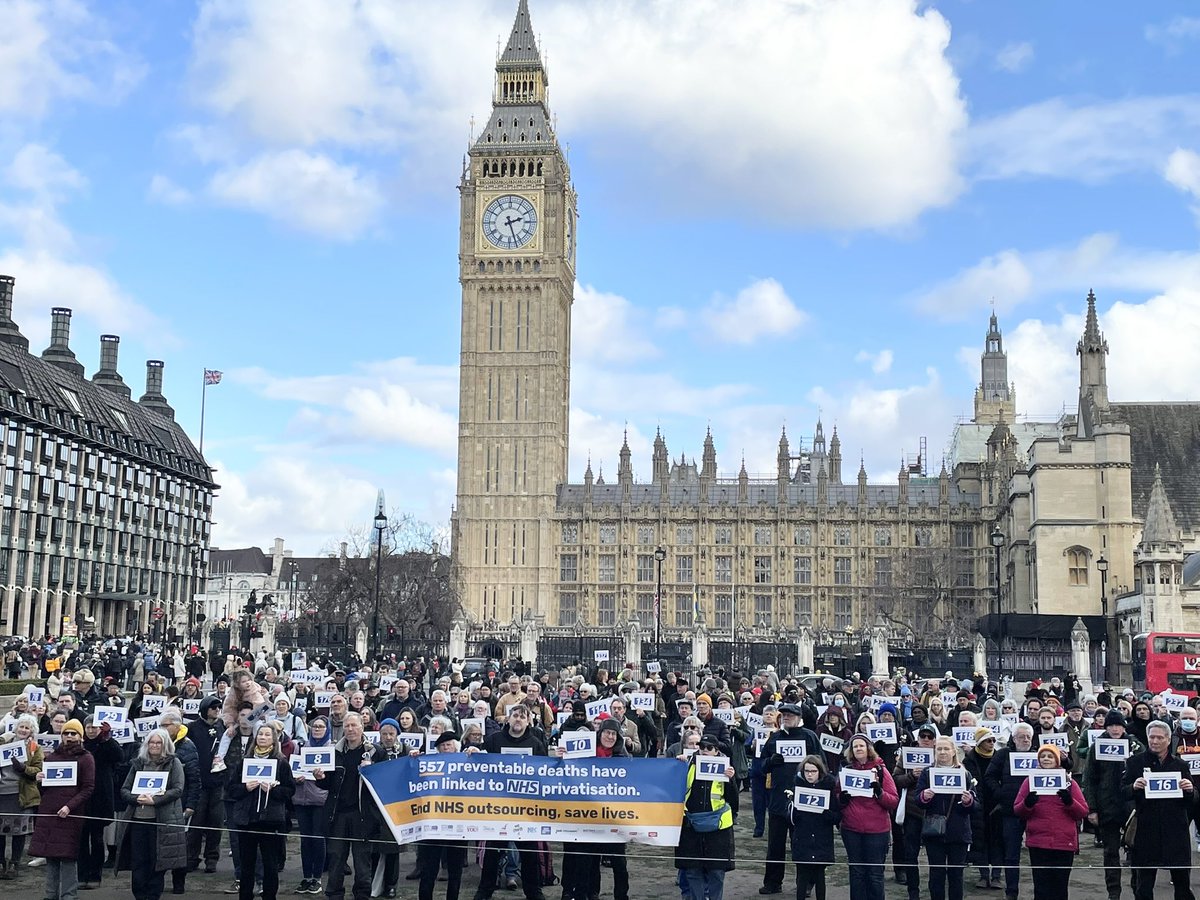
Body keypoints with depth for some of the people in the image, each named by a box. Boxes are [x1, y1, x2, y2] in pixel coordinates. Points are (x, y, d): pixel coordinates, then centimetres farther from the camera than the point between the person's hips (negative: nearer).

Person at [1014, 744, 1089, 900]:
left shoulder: (1069, 782, 8)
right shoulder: (1030, 780, 8)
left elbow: (1083, 812, 4)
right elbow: (1017, 810, 6)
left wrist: (1069, 801, -14)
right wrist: (1027, 803, -15)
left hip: (1065, 844, 1)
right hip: (1038, 844, 0)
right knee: (1041, 887, -1)